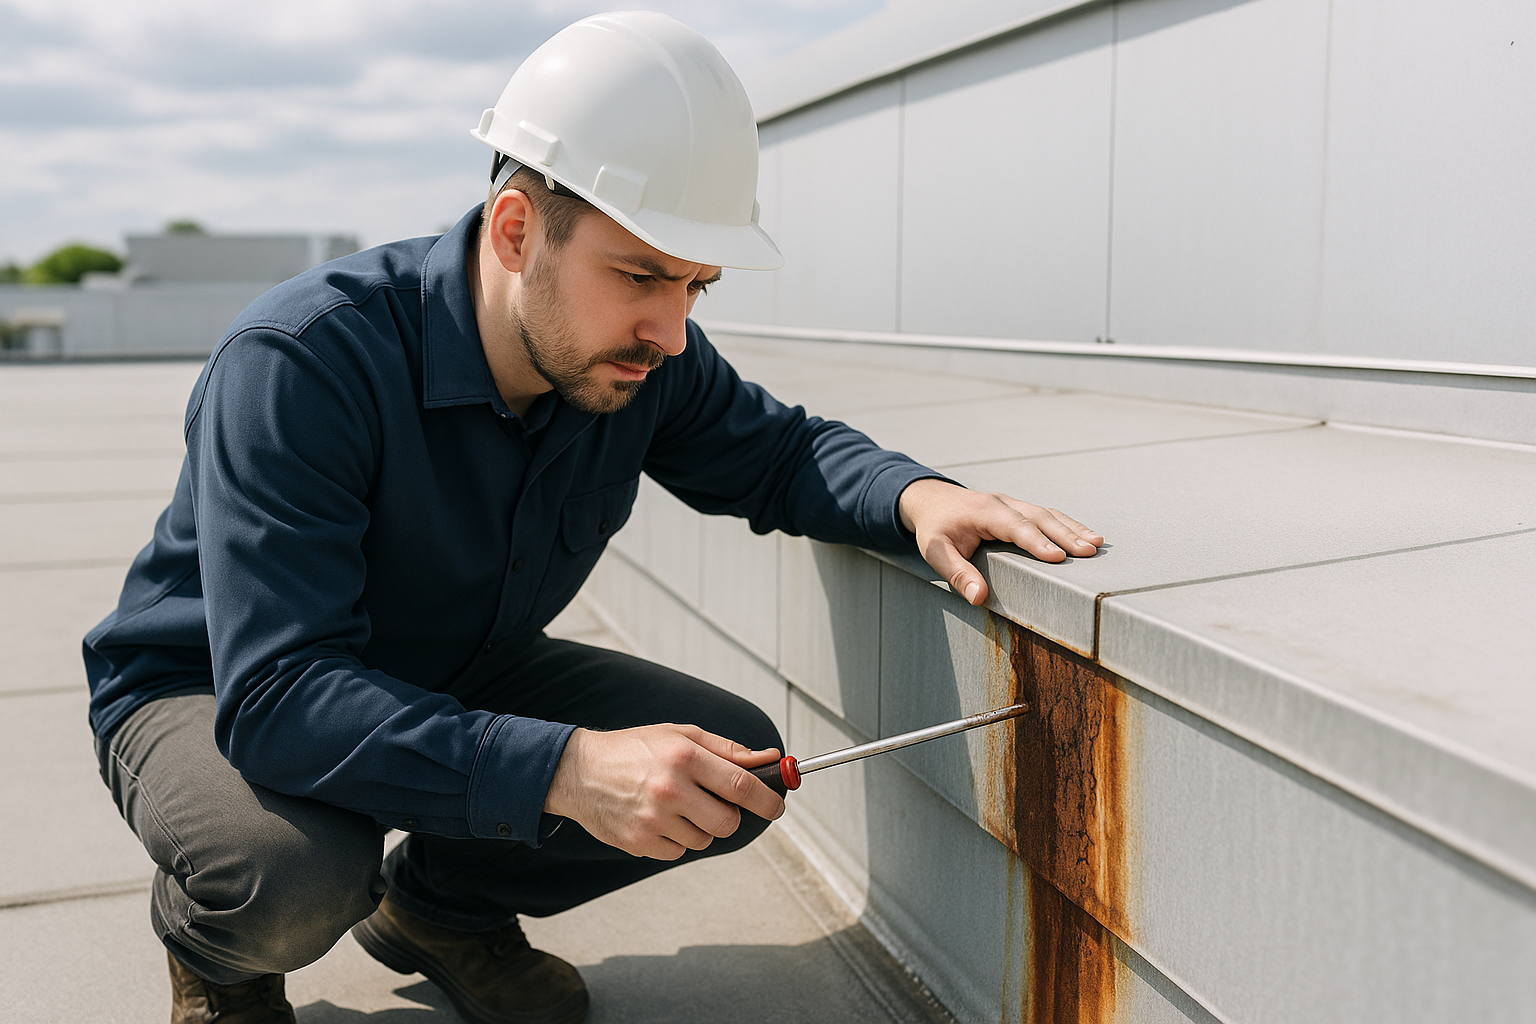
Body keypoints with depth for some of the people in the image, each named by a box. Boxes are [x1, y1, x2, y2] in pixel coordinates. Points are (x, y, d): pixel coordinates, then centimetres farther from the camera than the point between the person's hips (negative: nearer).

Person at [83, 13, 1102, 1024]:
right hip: (210, 692, -4)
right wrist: (564, 769, -50)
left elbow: (779, 448, 1)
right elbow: (278, 693, -39)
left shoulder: (641, 358, -15)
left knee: (736, 765, -13)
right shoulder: (300, 362, -34)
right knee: (294, 876, -38)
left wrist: (915, 496, -23)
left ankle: (439, 903, 11)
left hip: (462, 674, 5)